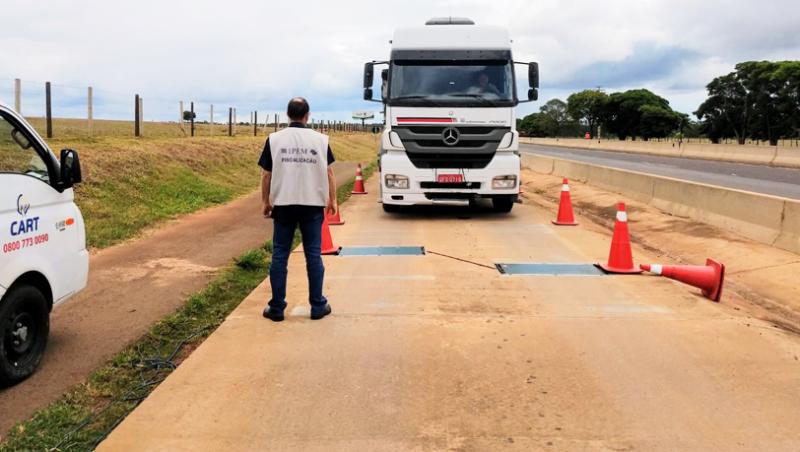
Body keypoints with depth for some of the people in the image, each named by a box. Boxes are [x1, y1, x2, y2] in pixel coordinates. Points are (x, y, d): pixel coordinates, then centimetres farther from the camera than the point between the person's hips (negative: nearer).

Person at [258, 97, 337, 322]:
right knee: (313, 255, 7)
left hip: (283, 204, 0)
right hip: (313, 205, 0)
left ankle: (276, 307, 11)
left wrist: (266, 201, 12)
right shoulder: (320, 139, -1)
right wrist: (332, 200, 13)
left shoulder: (274, 139, -1)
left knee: (279, 255, 7)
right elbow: (329, 172, 2)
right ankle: (318, 306, 11)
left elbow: (266, 175, 1)